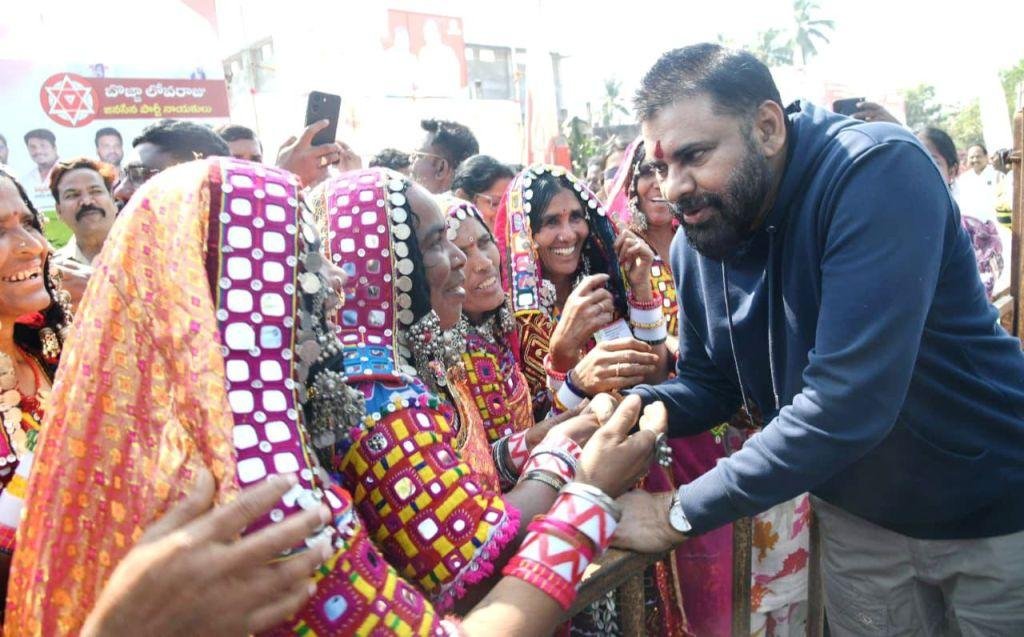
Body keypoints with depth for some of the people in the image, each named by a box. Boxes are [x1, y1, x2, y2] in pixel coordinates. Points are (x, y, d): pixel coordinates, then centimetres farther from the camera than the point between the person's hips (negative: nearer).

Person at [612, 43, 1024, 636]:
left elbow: (848, 400, -36)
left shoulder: (878, 171, -28)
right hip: (859, 517, 5)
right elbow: (708, 386, 4)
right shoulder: (695, 246, -8)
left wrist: (681, 512, -30)